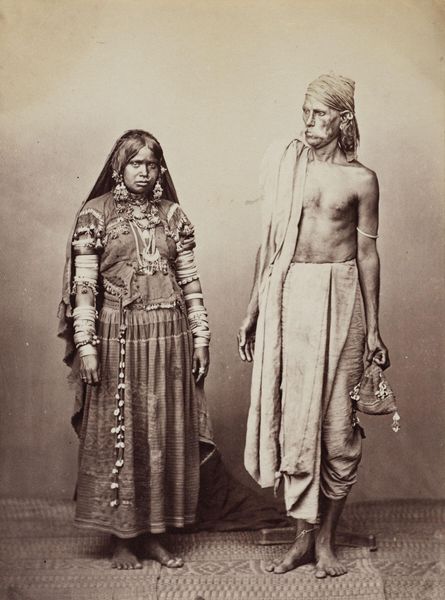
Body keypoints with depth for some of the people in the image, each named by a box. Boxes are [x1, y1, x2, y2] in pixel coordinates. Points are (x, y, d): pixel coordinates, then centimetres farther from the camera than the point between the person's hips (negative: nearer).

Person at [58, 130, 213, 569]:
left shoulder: (172, 214, 9)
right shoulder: (96, 214, -1)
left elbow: (190, 283, 9)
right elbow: (84, 286, -5)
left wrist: (200, 339, 6)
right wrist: (85, 345, -12)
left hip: (169, 339, 3)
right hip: (118, 338, -3)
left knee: (166, 437, 8)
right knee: (118, 437, 4)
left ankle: (153, 533, 22)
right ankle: (122, 538, 18)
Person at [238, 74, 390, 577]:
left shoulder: (360, 180, 2)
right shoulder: (282, 163, 7)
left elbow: (367, 253, 4)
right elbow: (269, 240, 10)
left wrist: (374, 329, 2)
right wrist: (252, 311, 9)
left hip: (339, 299, -1)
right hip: (288, 295, 2)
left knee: (338, 421, 2)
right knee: (293, 415, 4)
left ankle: (326, 539, 17)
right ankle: (305, 534, 18)